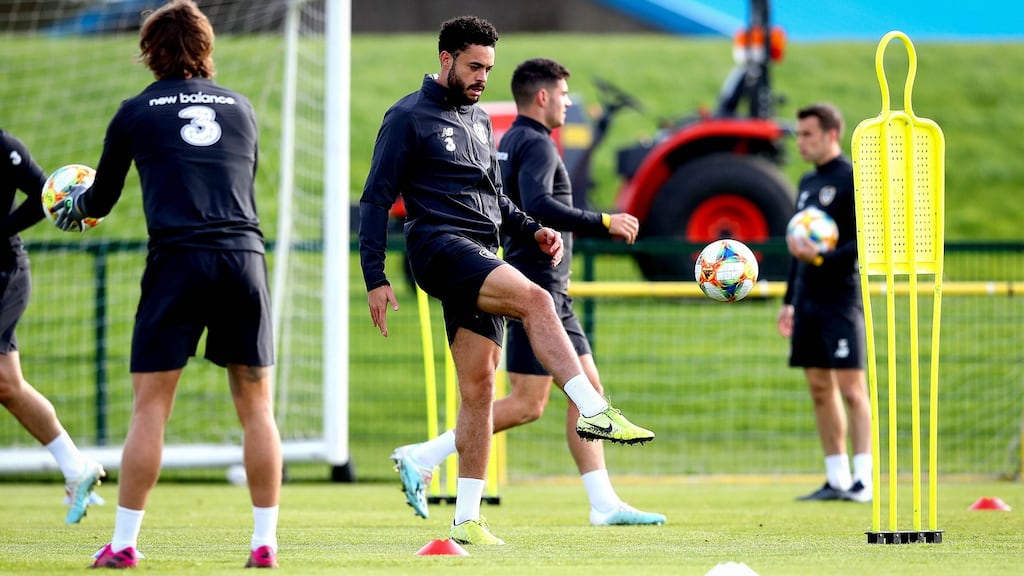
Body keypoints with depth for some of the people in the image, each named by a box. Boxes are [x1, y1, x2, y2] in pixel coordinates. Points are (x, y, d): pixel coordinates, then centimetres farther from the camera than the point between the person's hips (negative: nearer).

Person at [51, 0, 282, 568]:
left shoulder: (136, 111, 9)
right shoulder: (240, 107, 17)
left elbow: (101, 198, 18)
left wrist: (73, 206, 42)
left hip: (176, 260, -2)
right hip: (244, 257, 2)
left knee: (150, 405, 1)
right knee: (255, 404, 7)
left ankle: (123, 543, 0)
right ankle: (265, 541, 6)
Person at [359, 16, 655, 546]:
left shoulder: (478, 120, 21)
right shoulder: (408, 118, -2)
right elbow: (375, 199, -4)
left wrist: (532, 230, 11)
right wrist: (374, 278, -10)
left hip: (481, 257, 8)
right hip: (439, 244, -8)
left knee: (478, 387, 1)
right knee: (534, 299, -30)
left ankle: (466, 520, 3)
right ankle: (593, 412, -36)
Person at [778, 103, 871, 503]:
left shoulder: (852, 179, -7)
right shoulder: (808, 183, 17)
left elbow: (865, 242, -13)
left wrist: (821, 258, -25)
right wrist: (789, 300, 20)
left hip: (840, 298, -8)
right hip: (808, 300, 8)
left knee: (851, 386, -10)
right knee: (819, 389, 7)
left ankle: (863, 481, -11)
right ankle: (836, 480, 12)